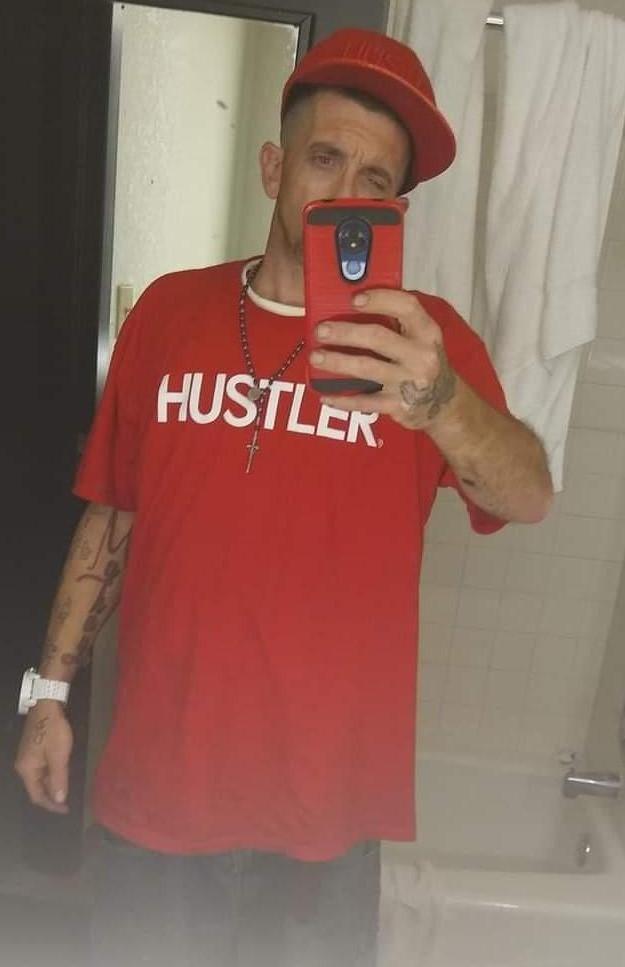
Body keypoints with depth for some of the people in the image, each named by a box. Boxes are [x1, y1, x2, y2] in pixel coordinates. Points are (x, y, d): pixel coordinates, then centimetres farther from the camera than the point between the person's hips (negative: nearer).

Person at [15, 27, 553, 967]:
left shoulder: (428, 335, -7)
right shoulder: (169, 311, -1)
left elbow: (529, 496, -22)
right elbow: (110, 517, 5)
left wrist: (434, 398, -42)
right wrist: (52, 690, 6)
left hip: (324, 801, -1)